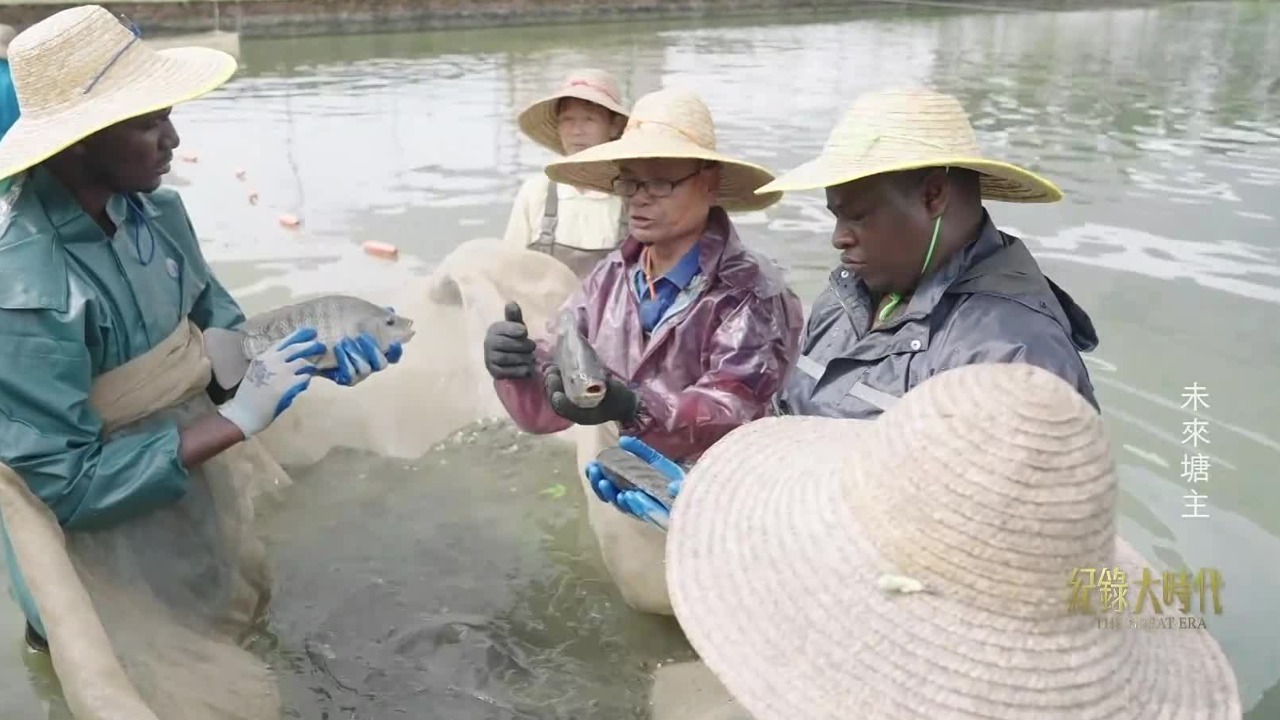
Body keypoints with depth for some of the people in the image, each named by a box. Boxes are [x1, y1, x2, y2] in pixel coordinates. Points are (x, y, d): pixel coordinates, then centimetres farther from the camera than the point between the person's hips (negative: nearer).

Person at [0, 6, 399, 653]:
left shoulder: (156, 210, -7)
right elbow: (63, 488, -27)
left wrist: (320, 357, -13)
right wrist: (238, 418, -30)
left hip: (188, 479, 7)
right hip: (99, 535, -6)